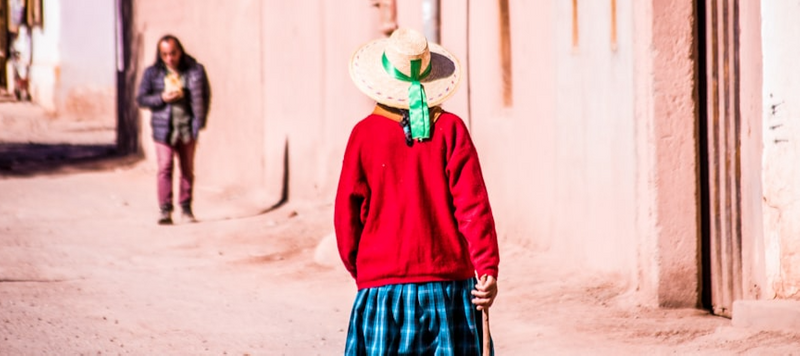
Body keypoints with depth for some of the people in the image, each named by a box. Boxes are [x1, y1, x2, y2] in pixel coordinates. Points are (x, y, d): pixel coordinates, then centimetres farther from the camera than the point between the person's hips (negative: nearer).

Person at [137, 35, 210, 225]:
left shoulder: (195, 70, -2)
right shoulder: (152, 73, 0)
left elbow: (205, 96, 4)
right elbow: (141, 99, 3)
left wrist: (199, 122, -5)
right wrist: (162, 98, -14)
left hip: (187, 128, 1)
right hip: (164, 129, -1)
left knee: (187, 169, 8)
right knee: (165, 168, -7)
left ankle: (186, 208, 17)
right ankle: (165, 210, -5)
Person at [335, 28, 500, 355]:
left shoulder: (366, 133, -2)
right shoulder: (450, 128, -2)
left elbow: (348, 210, 1)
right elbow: (472, 203, -7)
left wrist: (356, 267, 15)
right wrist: (488, 269, -8)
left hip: (383, 282, -1)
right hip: (448, 279, 1)